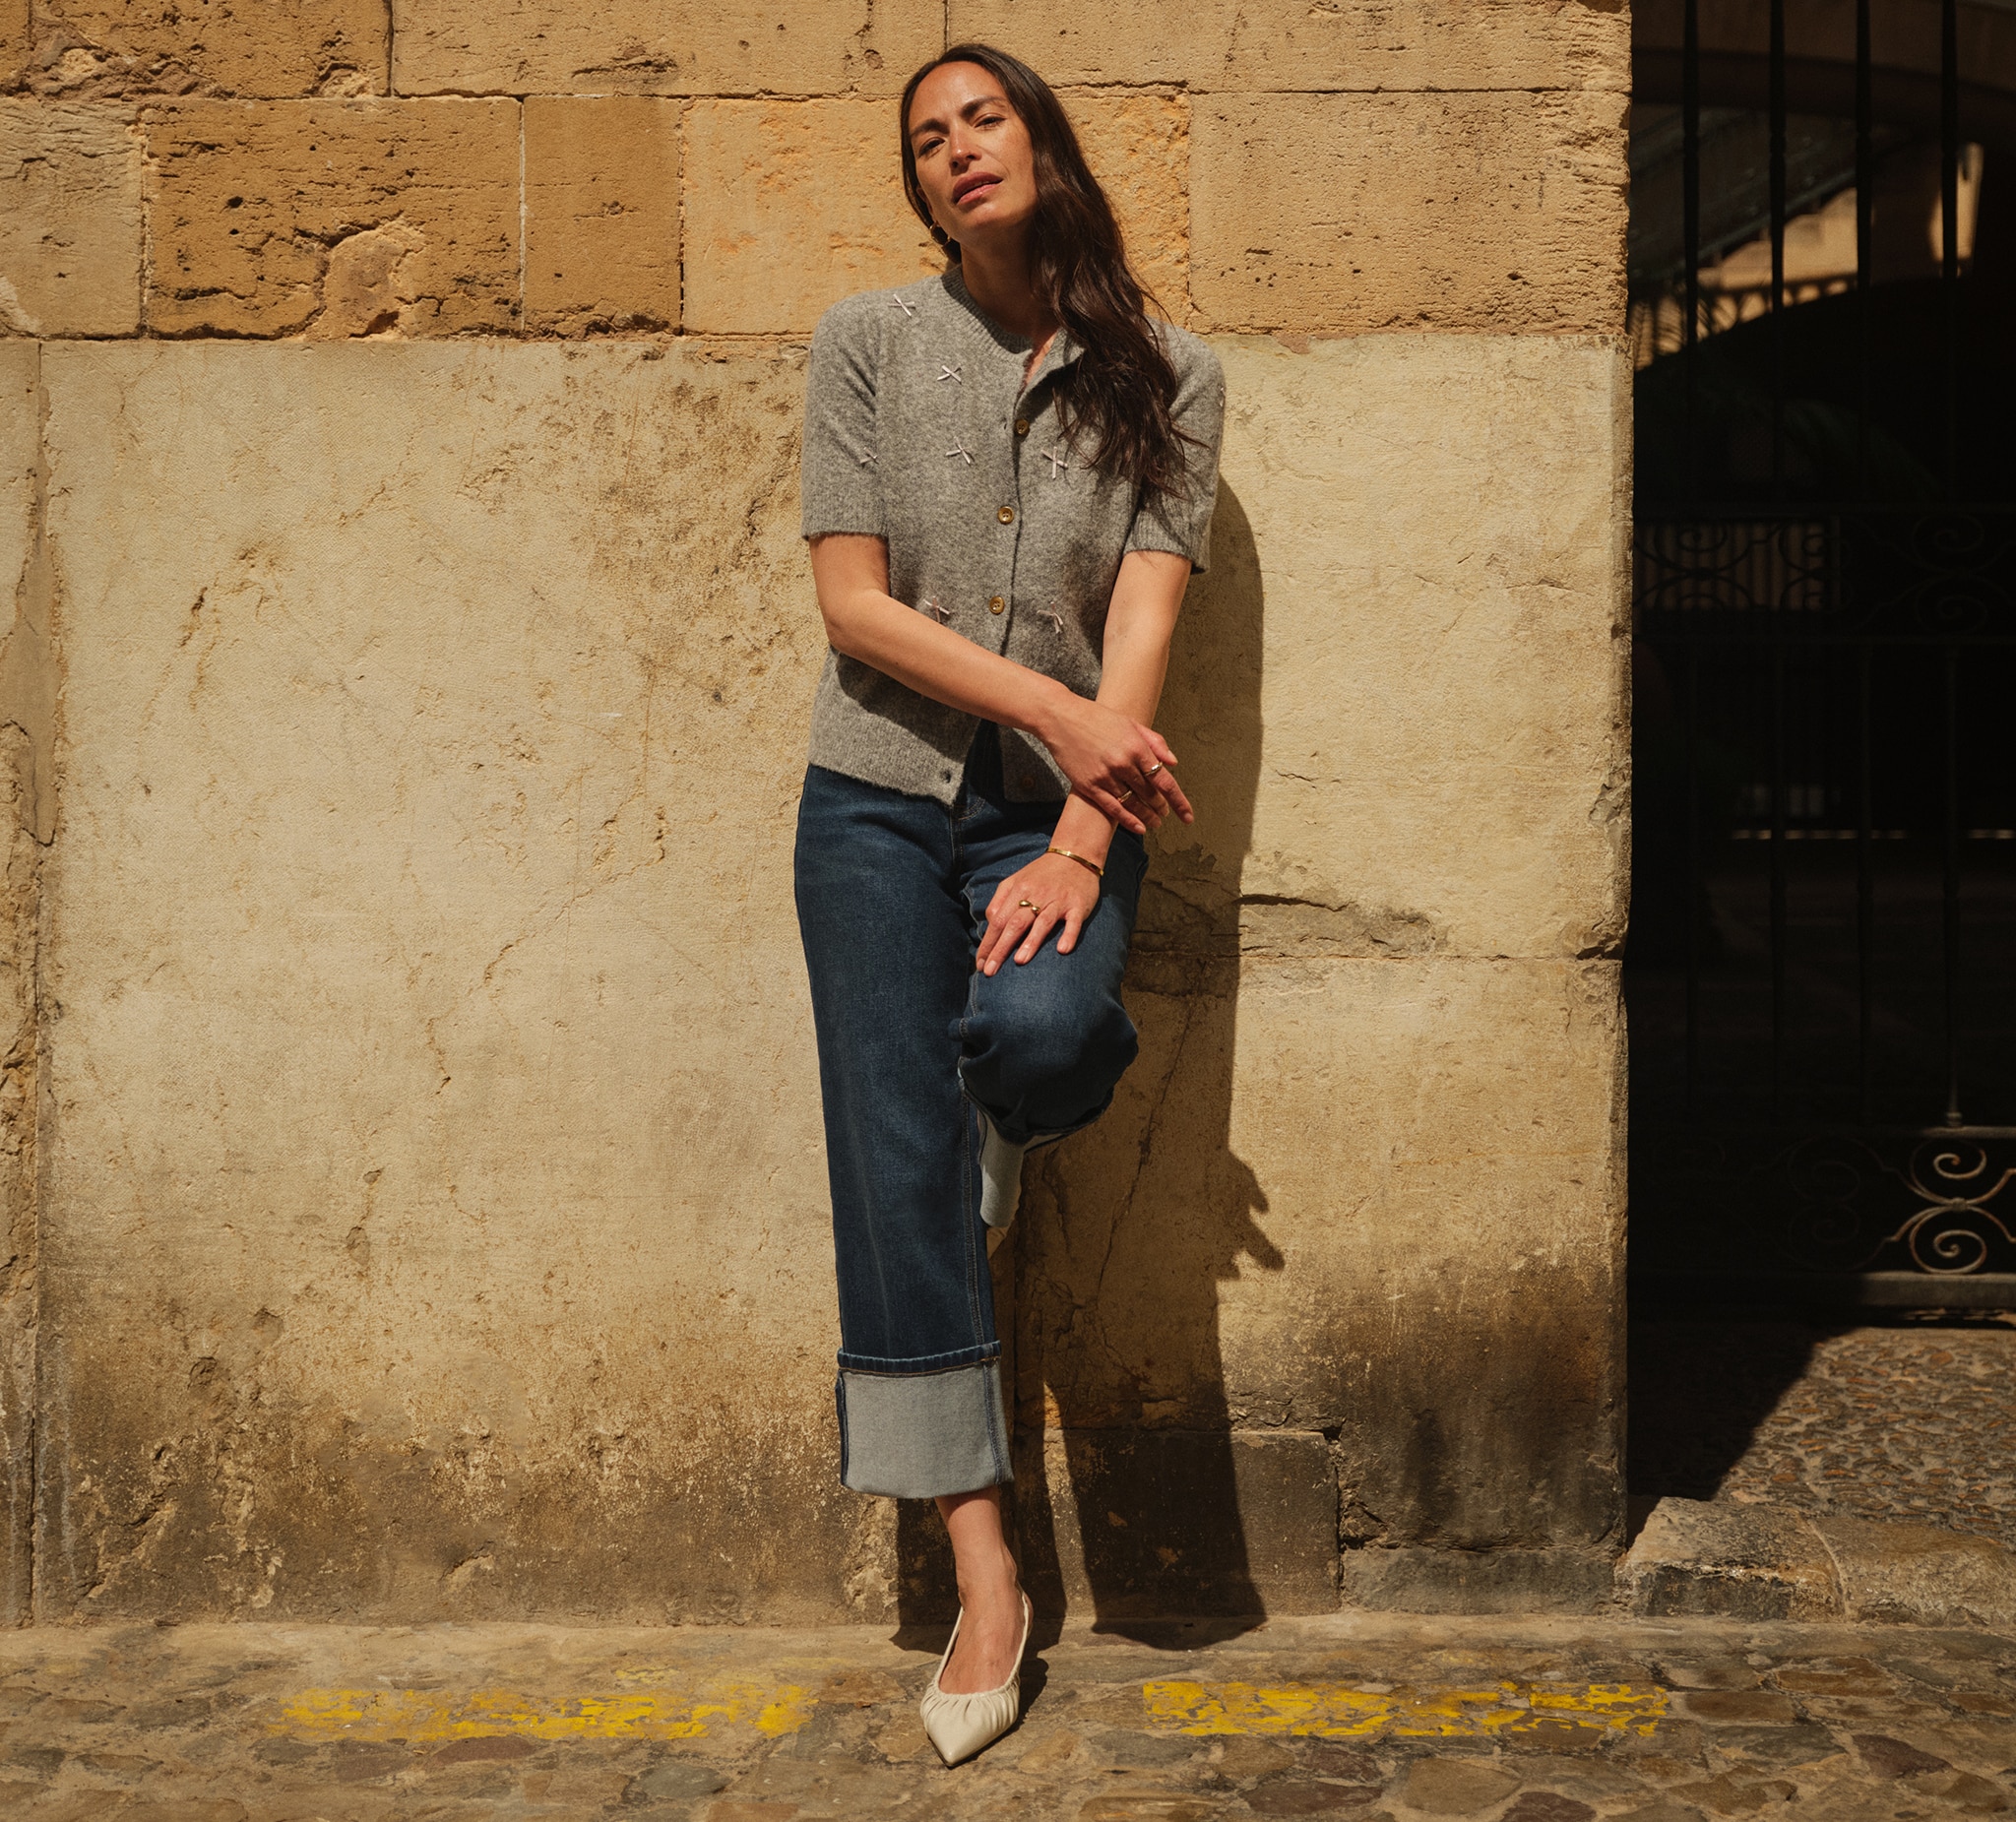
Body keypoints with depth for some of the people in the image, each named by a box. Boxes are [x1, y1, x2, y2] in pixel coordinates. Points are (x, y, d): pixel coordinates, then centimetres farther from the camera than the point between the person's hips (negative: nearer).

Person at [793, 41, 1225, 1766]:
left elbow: (1144, 620, -7)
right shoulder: (869, 342, 2)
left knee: (1036, 1026, -33)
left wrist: (1080, 842, -18)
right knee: (894, 1172, -5)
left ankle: (1007, 1128, 9)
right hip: (881, 797, 1)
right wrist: (1055, 707, -14)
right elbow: (854, 603, -3)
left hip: (1060, 806, 0)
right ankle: (985, 1574, 6)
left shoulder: (1165, 374, 3)